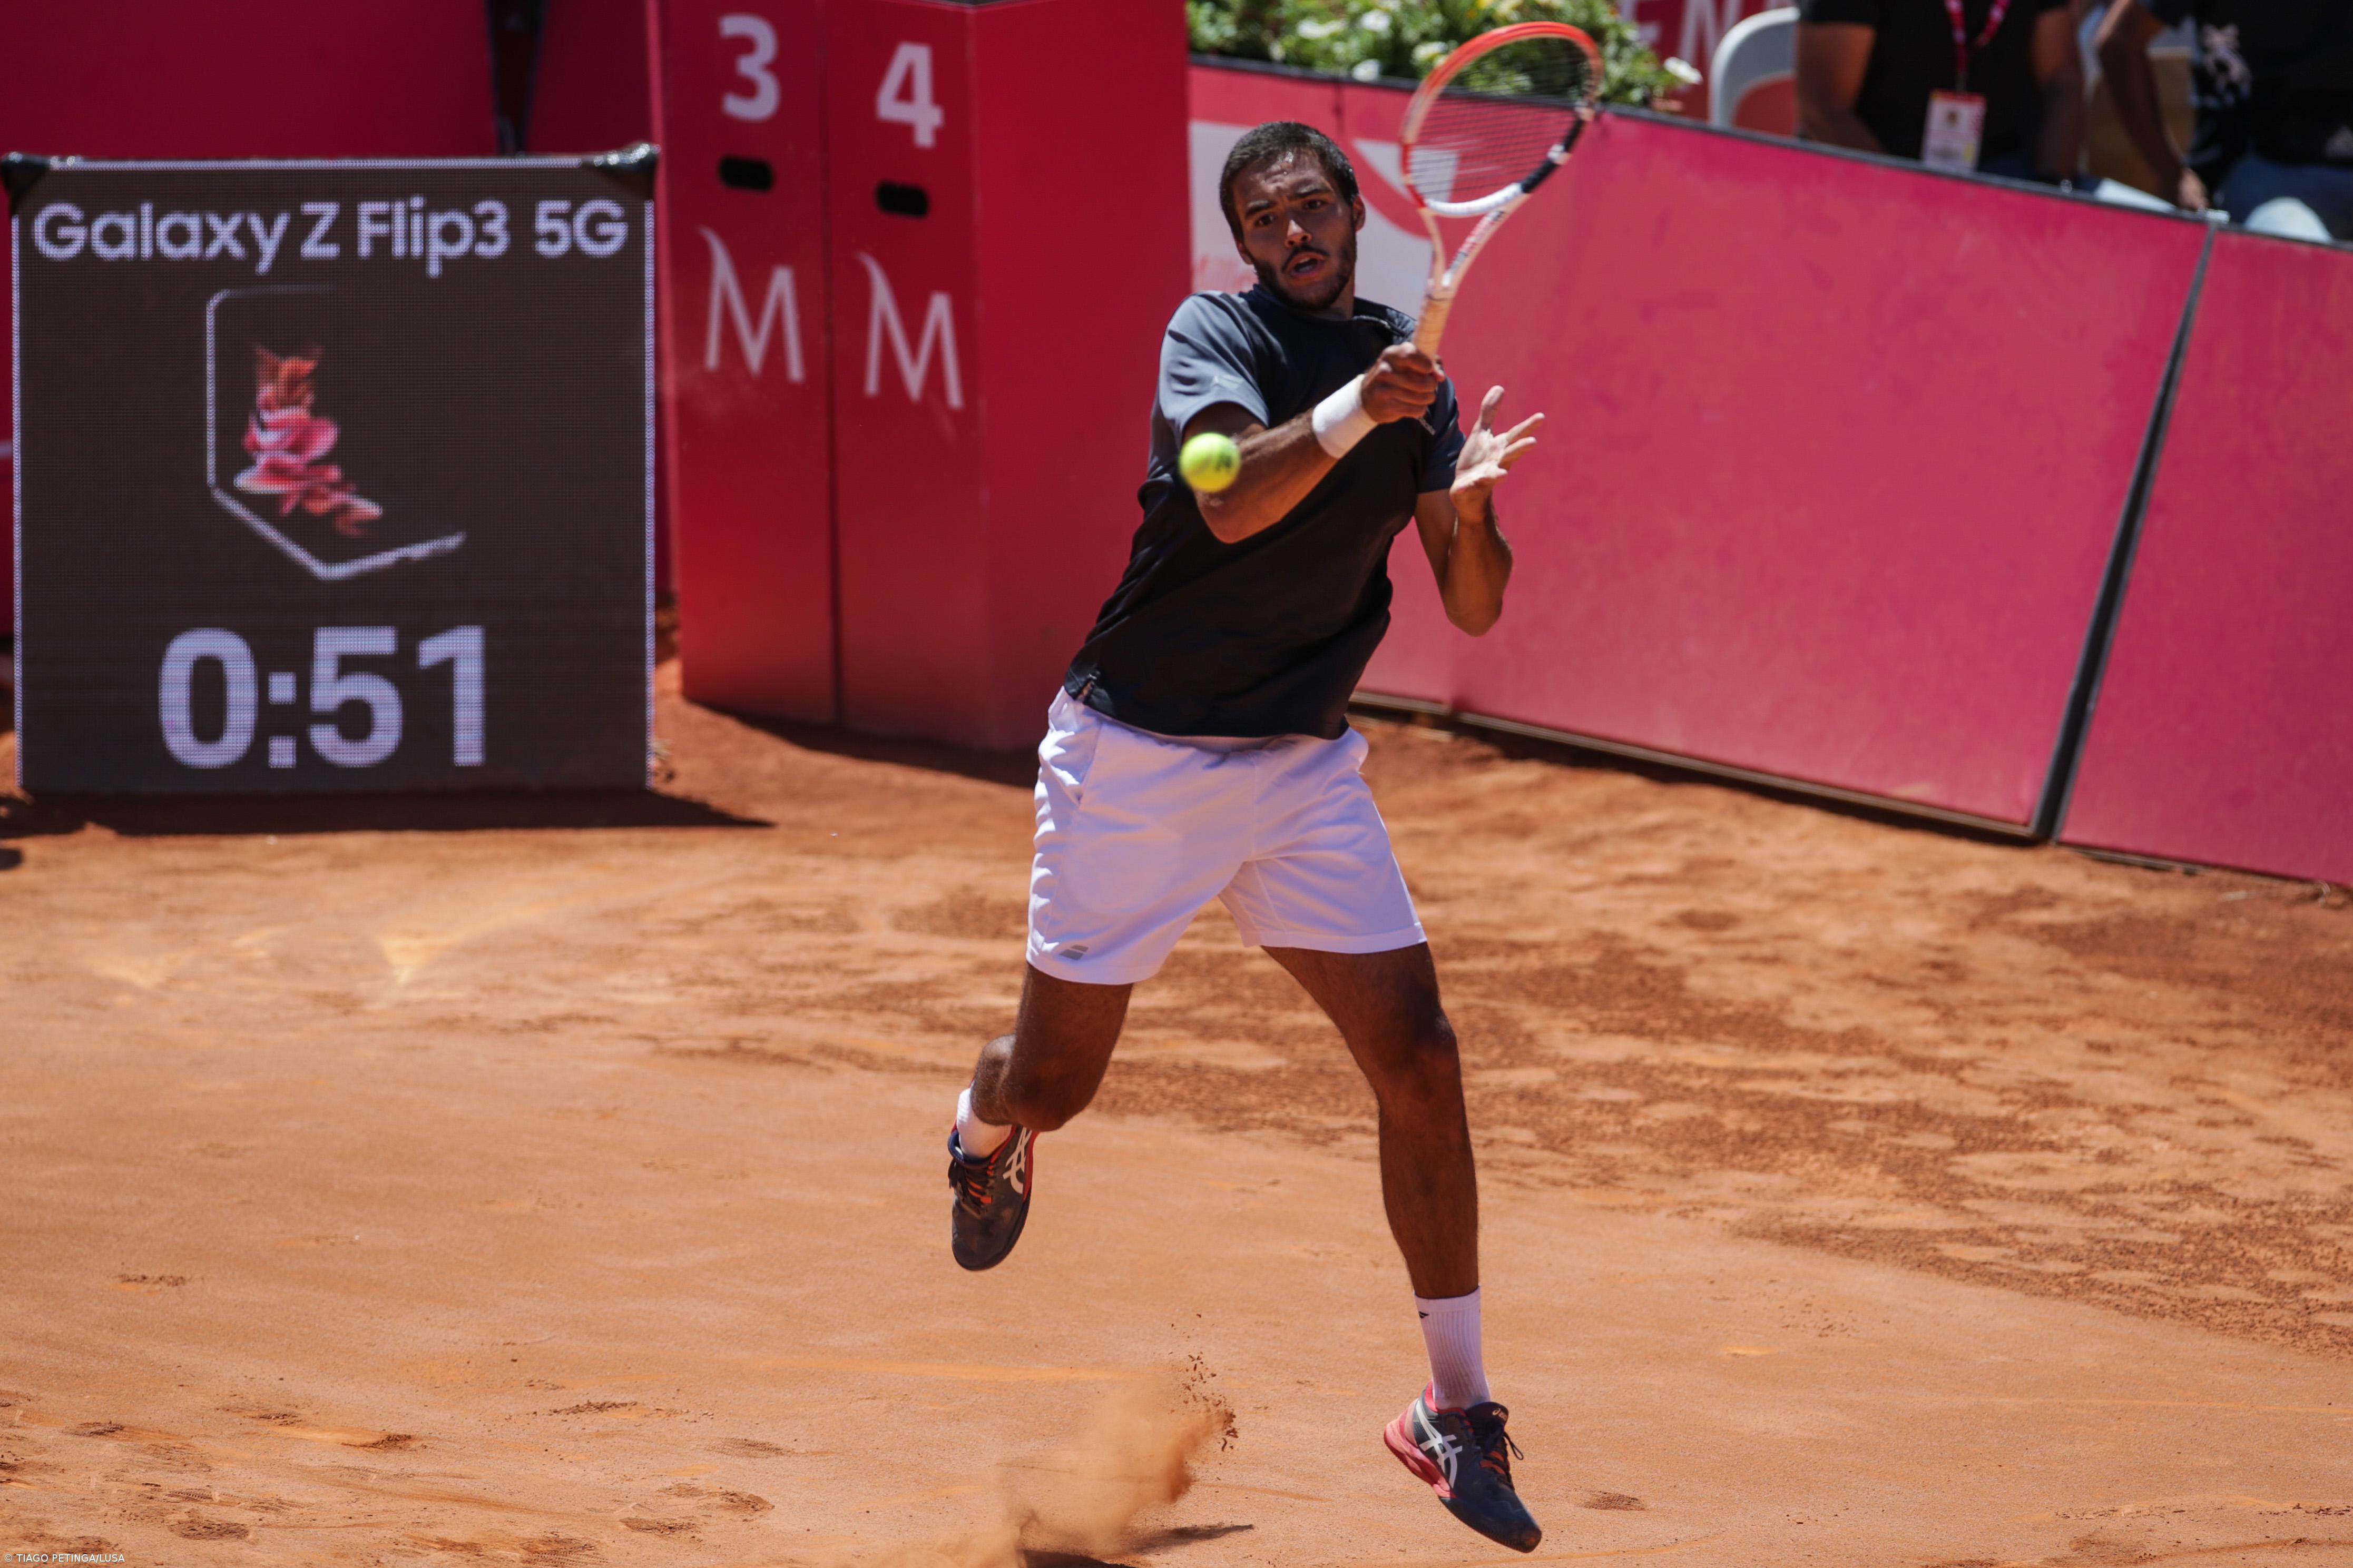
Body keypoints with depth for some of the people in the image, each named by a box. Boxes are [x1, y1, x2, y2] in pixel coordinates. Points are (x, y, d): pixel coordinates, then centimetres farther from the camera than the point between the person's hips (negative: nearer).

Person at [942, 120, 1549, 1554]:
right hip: (1135, 760, -4)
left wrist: (1469, 506, -18)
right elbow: (1234, 501, -31)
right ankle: (988, 1135, 49)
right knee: (1055, 1085, 8)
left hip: (1304, 766, 4)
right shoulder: (1213, 334, -12)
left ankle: (1458, 1412, -1)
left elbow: (1473, 610, 3)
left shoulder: (1414, 378, 4)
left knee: (1419, 1062, -10)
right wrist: (1357, 413, -46)